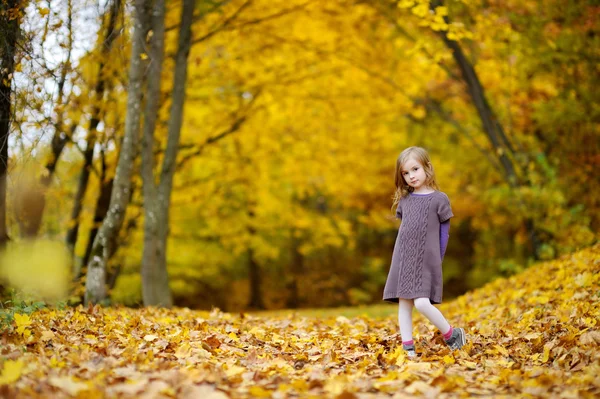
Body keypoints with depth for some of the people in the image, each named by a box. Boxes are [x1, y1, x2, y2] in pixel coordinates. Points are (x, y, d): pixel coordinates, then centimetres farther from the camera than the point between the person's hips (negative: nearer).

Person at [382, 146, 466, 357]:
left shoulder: (439, 199, -3)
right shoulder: (404, 200, 10)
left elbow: (444, 233, 0)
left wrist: (437, 260, 0)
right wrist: (404, 254, 13)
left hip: (426, 260, -5)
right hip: (403, 259, 5)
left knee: (422, 303, -17)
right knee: (403, 304, 0)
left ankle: (452, 334, 4)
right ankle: (408, 348, 4)